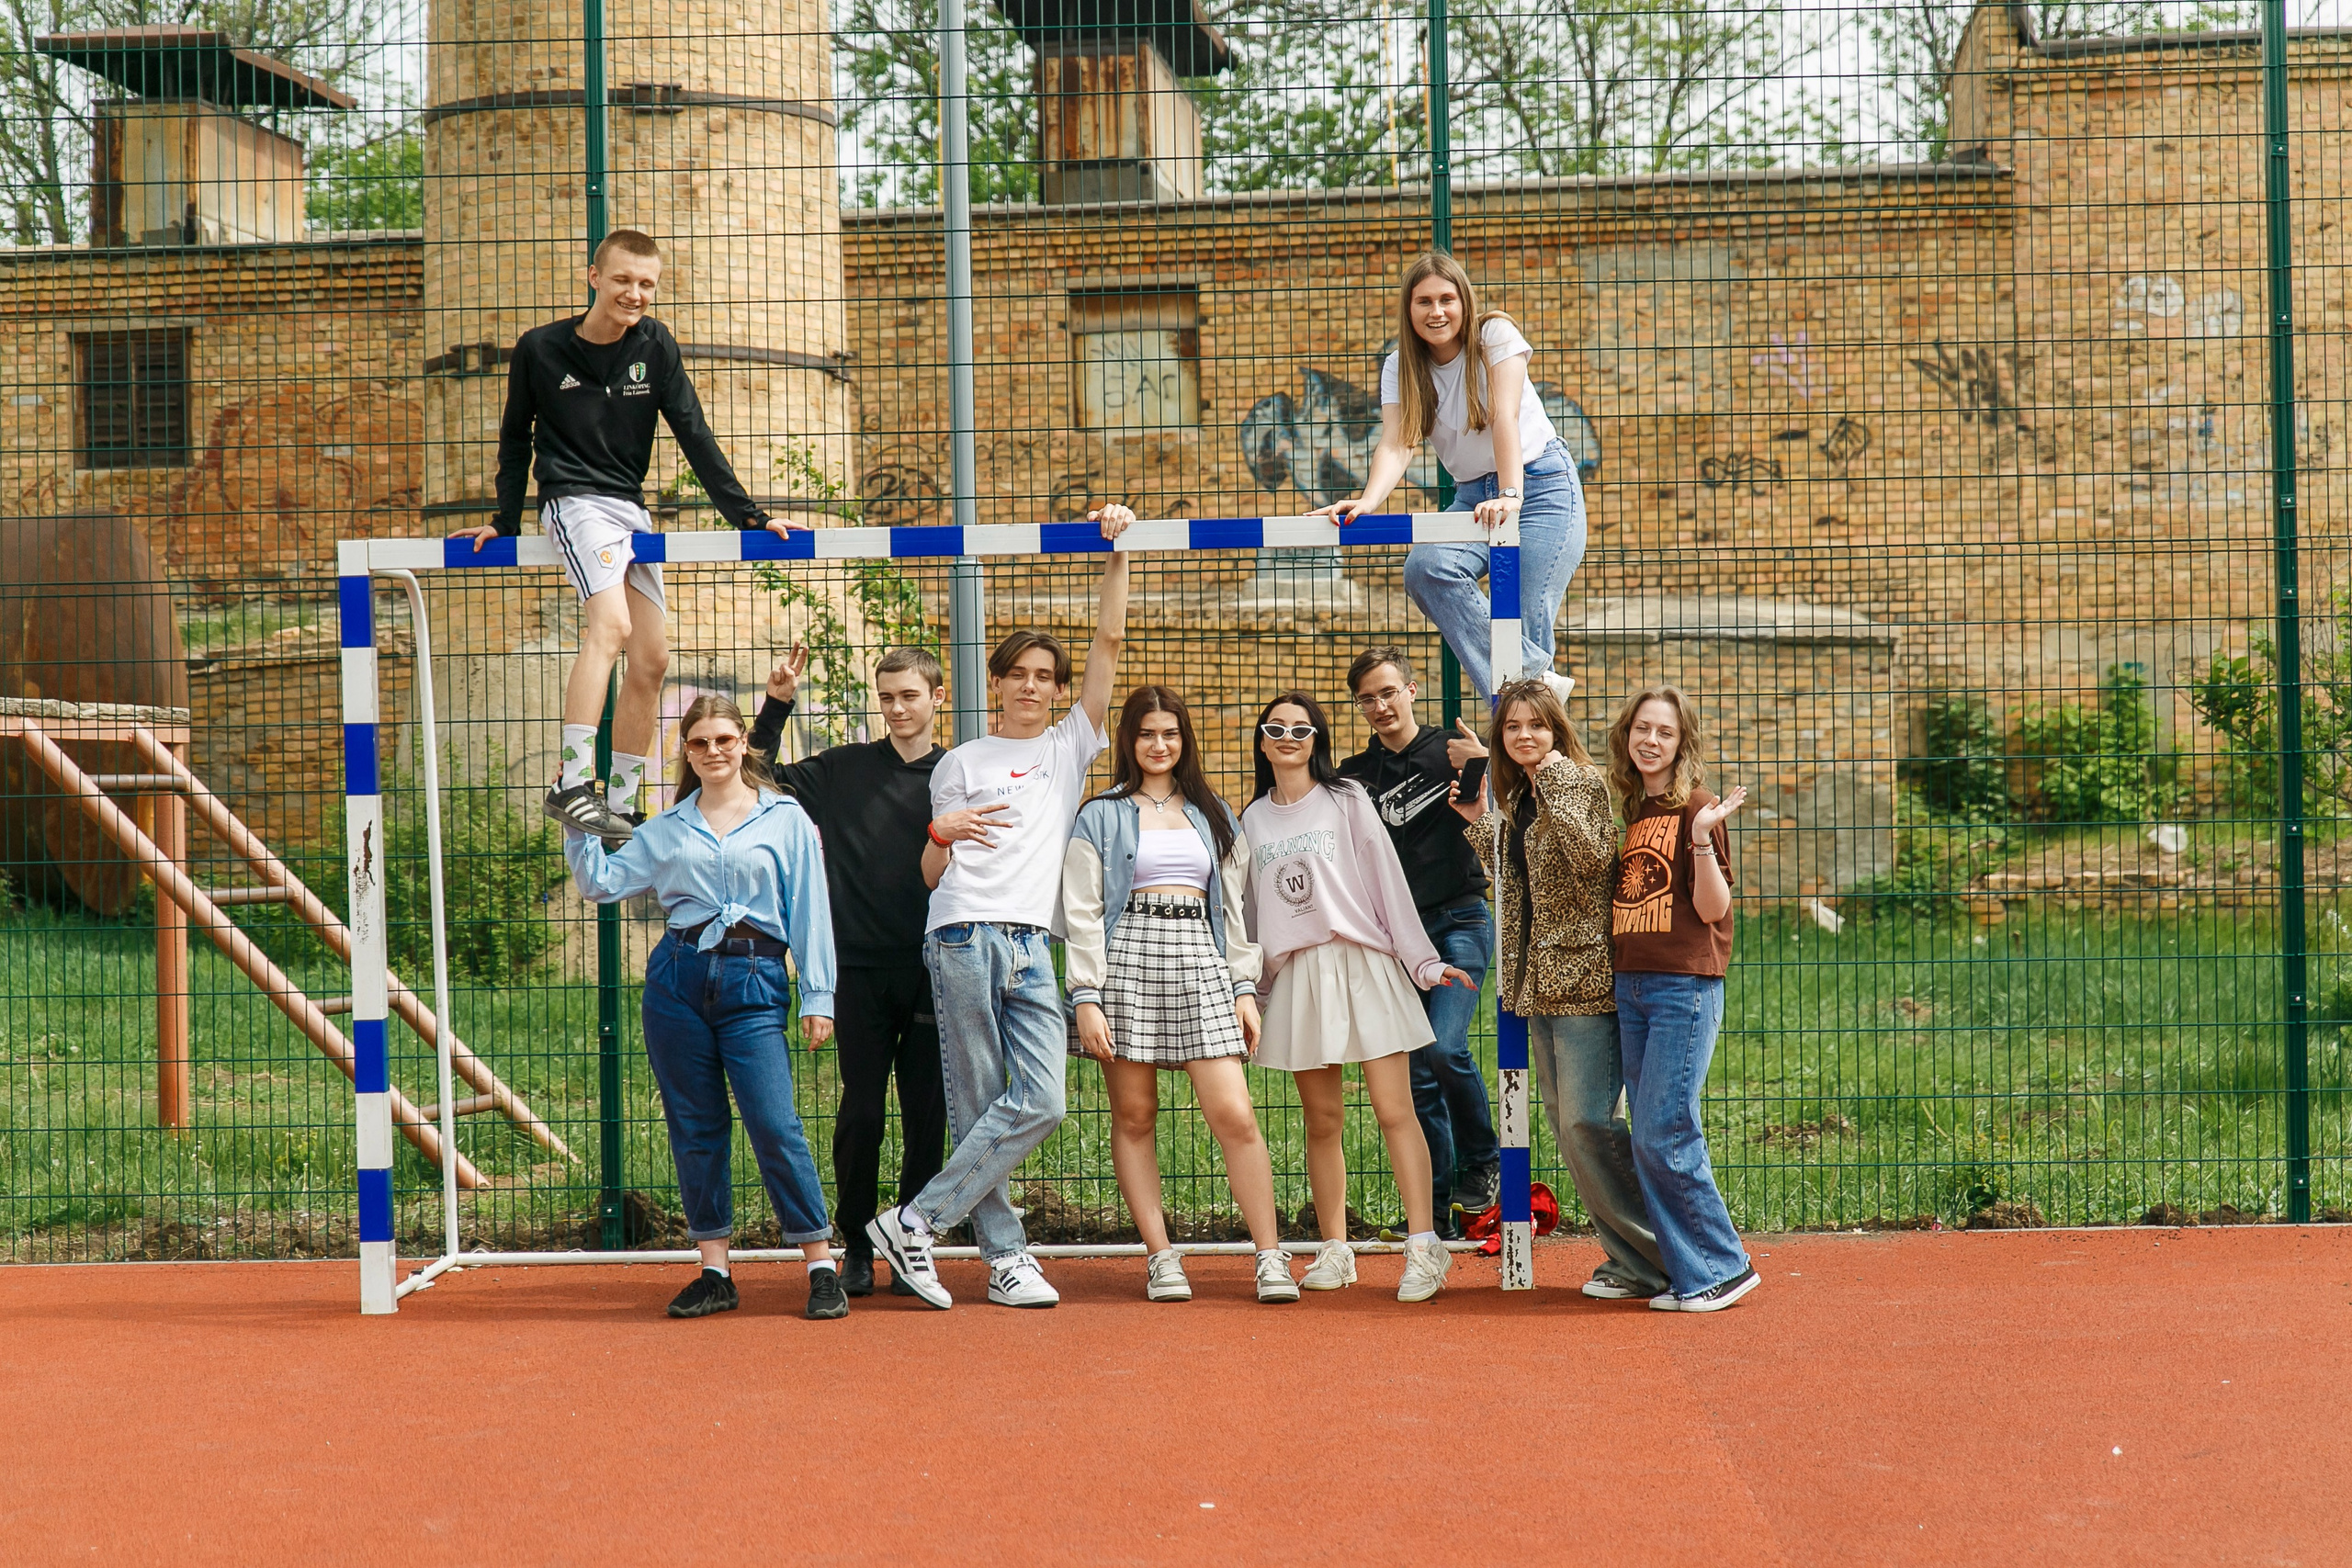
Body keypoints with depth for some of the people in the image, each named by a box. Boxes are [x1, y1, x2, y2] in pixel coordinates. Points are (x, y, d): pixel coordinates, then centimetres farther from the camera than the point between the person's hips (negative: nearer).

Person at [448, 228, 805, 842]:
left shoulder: (655, 344, 4)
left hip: (631, 509, 6)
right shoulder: (539, 350, -3)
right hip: (574, 501, -5)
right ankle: (571, 785, -35)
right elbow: (515, 438, 12)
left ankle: (621, 808, 13)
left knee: (652, 659, 3)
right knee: (611, 625, -29)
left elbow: (693, 434, 6)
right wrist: (504, 520, 10)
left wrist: (748, 515, 1)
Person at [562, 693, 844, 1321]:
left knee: (775, 1126, -11)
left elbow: (809, 910, 3)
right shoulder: (668, 829, 14)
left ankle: (822, 1267, -3)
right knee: (695, 1129, 5)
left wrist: (817, 994, -2)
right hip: (678, 979, 3)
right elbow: (603, 881, 10)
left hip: (754, 983, -3)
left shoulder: (786, 819, 6)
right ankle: (714, 1273, 13)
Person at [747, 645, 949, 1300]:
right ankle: (856, 1249, 13)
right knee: (860, 1114, 1)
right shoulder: (842, 769, 7)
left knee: (927, 1117, 3)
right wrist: (776, 704, 1)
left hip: (933, 971, 0)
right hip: (860, 969, 0)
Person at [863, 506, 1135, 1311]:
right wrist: (943, 832, -7)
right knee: (979, 1107, -6)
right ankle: (1005, 1255, 0)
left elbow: (1108, 640, 11)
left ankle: (916, 1220, -5)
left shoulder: (1072, 745, 19)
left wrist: (1117, 549, 5)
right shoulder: (962, 763, 15)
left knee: (1039, 1103, -11)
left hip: (1034, 948, 2)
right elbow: (931, 875, 15)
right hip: (964, 936, -2)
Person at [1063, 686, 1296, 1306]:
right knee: (1134, 1115, -1)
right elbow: (1082, 912, 2)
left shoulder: (1212, 815, 19)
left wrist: (1245, 989, 9)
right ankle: (1160, 1256, 6)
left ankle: (1271, 1256, -6)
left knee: (1234, 1114, -9)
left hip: (1200, 959, 1)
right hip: (1126, 958, -1)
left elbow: (1233, 906, 18)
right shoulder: (1102, 817, 9)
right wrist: (1086, 998, -7)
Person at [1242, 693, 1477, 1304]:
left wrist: (1424, 960, -3)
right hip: (1296, 976, 3)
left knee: (1394, 1110, -10)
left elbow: (1389, 881, 2)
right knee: (1323, 1120, 3)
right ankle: (1334, 1252, 10)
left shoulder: (1346, 801, 5)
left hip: (1363, 966, -3)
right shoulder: (1253, 820, 14)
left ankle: (1424, 1247, -13)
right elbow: (1250, 909, 19)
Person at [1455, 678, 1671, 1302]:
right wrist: (1477, 820, 18)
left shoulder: (1581, 782, -9)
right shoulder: (1520, 797, 15)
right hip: (1539, 981, 9)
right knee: (1567, 1125, 10)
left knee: (1587, 1120, -10)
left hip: (1583, 976, -9)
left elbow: (1594, 859, -25)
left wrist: (1556, 780, -23)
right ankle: (1629, 1255, 18)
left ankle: (1649, 1258, -1)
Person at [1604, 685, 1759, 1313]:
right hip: (1630, 987, 7)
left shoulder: (1697, 809, -6)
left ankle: (1725, 1267, 2)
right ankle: (1692, 1275, 12)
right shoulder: (1625, 811, 14)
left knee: (1662, 1137, -10)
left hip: (1686, 987, -7)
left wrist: (1702, 837, -24)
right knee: (1651, 1142, 6)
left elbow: (1712, 908, -9)